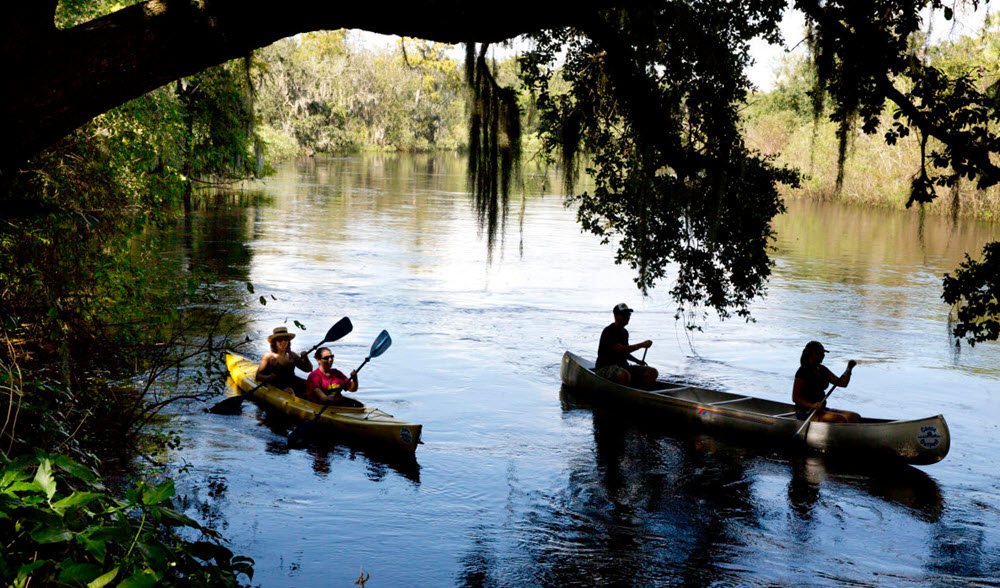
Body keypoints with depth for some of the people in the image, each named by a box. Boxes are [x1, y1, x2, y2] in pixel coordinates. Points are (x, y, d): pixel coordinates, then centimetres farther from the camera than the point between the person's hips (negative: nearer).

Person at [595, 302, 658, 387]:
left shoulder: (624, 332, 15)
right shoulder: (609, 331, -13)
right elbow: (620, 349, -25)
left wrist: (637, 361, 13)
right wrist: (642, 345, -21)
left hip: (623, 366, 9)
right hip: (605, 368, -9)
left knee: (653, 372, -8)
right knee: (624, 375, -42)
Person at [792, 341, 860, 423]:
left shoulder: (822, 369, 13)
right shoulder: (803, 372, -12)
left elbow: (842, 383, 13)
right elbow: (795, 398, -14)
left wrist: (849, 369, -1)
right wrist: (812, 405, -27)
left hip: (821, 410, 9)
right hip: (805, 413, -9)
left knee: (855, 417, -3)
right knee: (841, 419, -27)